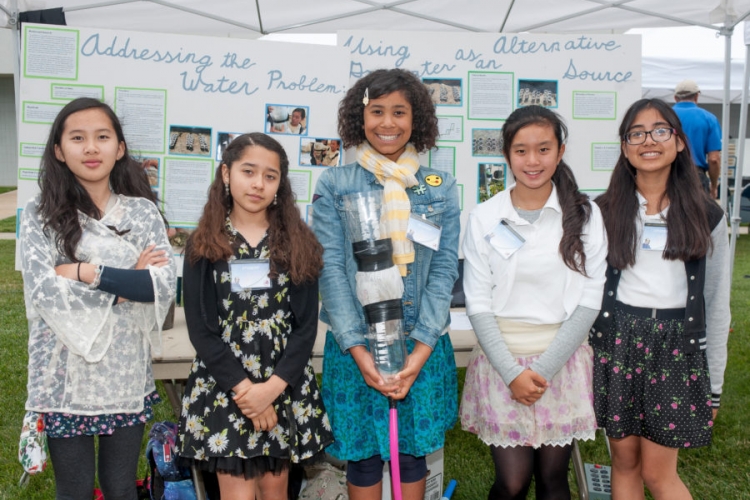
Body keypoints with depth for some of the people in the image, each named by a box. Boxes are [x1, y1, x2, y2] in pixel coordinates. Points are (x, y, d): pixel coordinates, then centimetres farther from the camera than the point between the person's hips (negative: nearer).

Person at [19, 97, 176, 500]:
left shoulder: (142, 211, 0)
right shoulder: (39, 214, -3)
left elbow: (164, 285, -11)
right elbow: (44, 290, -16)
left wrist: (86, 272, -16)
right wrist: (128, 282, -15)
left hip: (126, 376, 1)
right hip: (65, 377, -1)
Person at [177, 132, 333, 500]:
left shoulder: (297, 243, 3)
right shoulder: (204, 246, 0)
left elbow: (306, 325, -2)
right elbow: (201, 329, -6)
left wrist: (272, 387, -13)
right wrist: (244, 388, -13)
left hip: (286, 386, 2)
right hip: (222, 389, -1)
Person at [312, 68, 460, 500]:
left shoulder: (441, 188, 5)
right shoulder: (334, 185, 1)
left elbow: (445, 269, -1)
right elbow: (330, 267, -5)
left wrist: (421, 348, -10)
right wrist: (357, 348, -12)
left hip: (422, 346, 1)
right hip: (355, 343, -1)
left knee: (413, 451, 12)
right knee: (362, 453, 10)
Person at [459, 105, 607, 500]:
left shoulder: (584, 215, 0)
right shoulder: (484, 218, 0)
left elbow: (589, 301, -3)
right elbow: (478, 304, -2)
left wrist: (544, 369, -10)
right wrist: (512, 372, -10)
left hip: (562, 361, 1)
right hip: (502, 361, 0)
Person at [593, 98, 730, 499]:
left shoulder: (705, 216, 2)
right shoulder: (604, 211, 1)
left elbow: (716, 304, 5)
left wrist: (713, 384, 5)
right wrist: (587, 357, 1)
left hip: (676, 347, -1)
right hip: (616, 342, 1)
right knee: (625, 463, 11)